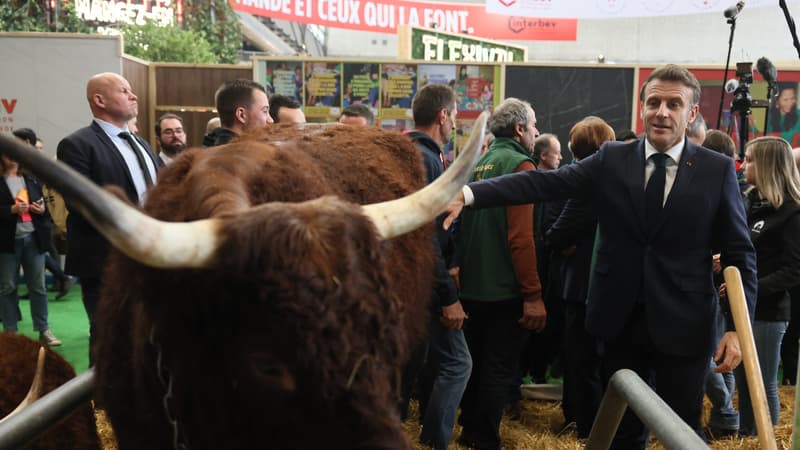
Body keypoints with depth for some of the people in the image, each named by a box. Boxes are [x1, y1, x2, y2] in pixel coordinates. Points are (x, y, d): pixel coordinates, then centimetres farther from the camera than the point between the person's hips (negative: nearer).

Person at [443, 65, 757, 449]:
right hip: (621, 322, 2)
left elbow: (740, 255, -1)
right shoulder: (612, 160, -1)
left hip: (683, 327, -1)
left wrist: (737, 327, -9)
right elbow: (543, 183, -12)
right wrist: (468, 194, -25)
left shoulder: (717, 170, -4)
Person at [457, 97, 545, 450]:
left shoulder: (478, 164, 9)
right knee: (500, 368, 3)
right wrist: (533, 295, -20)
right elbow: (521, 238, -22)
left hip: (473, 285, 8)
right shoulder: (520, 165, -15)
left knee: (476, 361, 20)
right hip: (505, 289, -8)